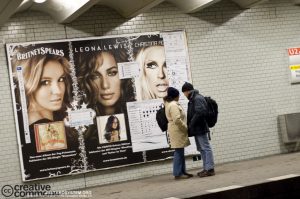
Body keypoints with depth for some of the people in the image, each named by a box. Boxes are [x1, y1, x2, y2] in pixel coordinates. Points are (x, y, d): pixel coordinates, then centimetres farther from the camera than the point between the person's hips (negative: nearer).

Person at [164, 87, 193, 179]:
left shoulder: (169, 104, 17)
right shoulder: (173, 105, -16)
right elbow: (177, 120, -24)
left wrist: (184, 127, 17)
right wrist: (185, 128, -13)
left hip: (177, 131, 10)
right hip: (177, 131, -10)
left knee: (180, 152, 12)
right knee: (178, 152, -7)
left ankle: (182, 171, 17)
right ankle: (178, 173, -4)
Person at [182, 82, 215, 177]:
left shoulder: (197, 99, -15)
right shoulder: (193, 99, 17)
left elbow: (200, 112, -26)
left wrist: (191, 124, -19)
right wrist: (189, 125, 11)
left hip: (200, 128, -11)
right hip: (197, 129, 11)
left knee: (205, 148, -7)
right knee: (202, 149, 14)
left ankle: (210, 169, -6)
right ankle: (206, 168, 20)